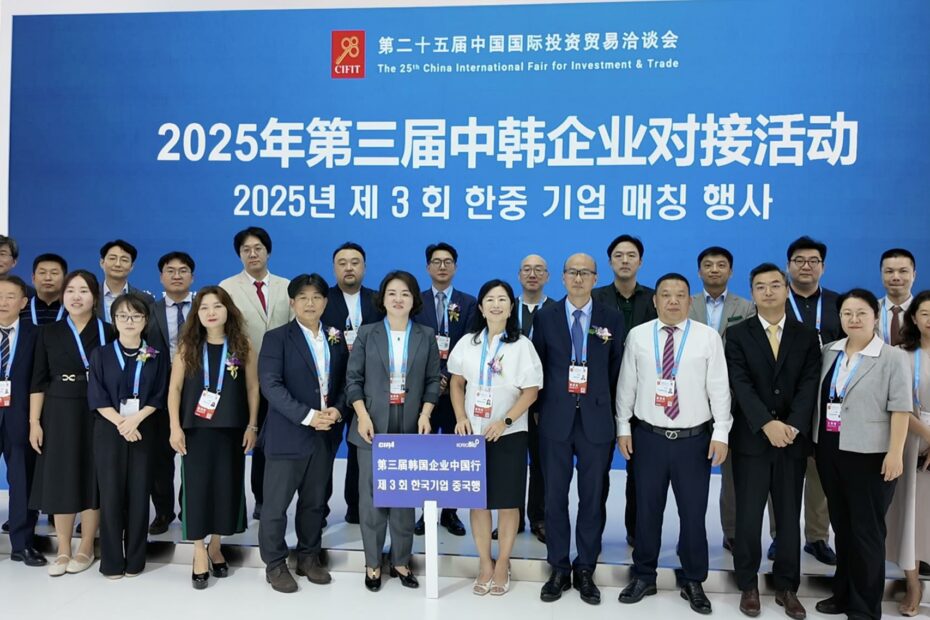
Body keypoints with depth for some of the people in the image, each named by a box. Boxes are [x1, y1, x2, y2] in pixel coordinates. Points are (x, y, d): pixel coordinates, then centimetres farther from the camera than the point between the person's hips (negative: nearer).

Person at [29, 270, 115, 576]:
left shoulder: (107, 332, -1)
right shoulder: (48, 333, 4)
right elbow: (39, 380, 4)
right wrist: (34, 421, -3)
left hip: (95, 413, -1)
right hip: (58, 413, 2)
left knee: (92, 478, 5)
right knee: (60, 480, 5)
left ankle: (86, 549, 18)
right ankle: (63, 551, 17)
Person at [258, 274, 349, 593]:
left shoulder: (337, 337, 10)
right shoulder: (277, 337, -4)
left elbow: (345, 381, 12)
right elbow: (270, 385, -14)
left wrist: (337, 409, -8)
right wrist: (307, 416, -20)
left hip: (325, 434, 4)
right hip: (287, 434, -4)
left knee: (315, 502, 13)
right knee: (276, 503, 3)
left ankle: (309, 557, 28)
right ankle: (275, 564, 18)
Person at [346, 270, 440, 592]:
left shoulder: (426, 336, 6)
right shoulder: (367, 333, 3)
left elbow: (433, 381, 5)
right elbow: (353, 379, 1)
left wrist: (425, 414, -8)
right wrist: (362, 416, -11)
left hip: (411, 428, 1)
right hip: (373, 426, -1)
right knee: (371, 496, 4)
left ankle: (401, 561, 22)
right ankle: (373, 563, 19)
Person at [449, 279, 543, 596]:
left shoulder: (522, 345, -3)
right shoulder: (467, 343, 5)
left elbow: (531, 391, -6)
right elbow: (456, 382, 10)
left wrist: (504, 421, -16)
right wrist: (461, 418, -3)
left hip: (509, 434, -2)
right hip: (473, 433, 2)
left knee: (507, 502, 5)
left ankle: (502, 564, 21)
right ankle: (484, 563, 22)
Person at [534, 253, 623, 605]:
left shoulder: (612, 319, 3)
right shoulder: (545, 317, 4)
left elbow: (616, 369, 5)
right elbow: (537, 366, 6)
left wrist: (607, 407, 1)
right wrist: (543, 407, 3)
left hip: (596, 420, 0)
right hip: (556, 419, 0)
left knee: (593, 497, 7)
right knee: (555, 496, 7)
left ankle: (585, 570, 21)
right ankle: (559, 569, 20)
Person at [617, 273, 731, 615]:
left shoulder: (708, 337, -3)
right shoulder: (637, 336, 1)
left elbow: (719, 388, -3)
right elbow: (626, 385, 4)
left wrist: (720, 433, -8)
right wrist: (623, 427, 2)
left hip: (695, 438, -1)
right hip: (649, 436, 1)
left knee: (693, 513, 9)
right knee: (647, 510, 11)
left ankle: (693, 582, 27)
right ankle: (644, 576, 27)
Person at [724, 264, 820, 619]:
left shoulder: (807, 336, 7)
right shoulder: (738, 334, 1)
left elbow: (809, 385, -3)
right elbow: (741, 385, -9)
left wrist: (793, 425, -18)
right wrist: (767, 424, -21)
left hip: (793, 439, 2)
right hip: (751, 439, -1)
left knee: (790, 516, 9)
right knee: (748, 516, 4)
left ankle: (787, 587, 23)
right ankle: (748, 585, 18)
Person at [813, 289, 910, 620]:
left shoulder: (892, 357, -8)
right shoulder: (830, 352, 7)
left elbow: (901, 408, -11)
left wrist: (895, 452, -16)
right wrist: (815, 440, 10)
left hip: (869, 454, -5)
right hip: (830, 451, 5)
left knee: (866, 530, 5)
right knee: (841, 525, 16)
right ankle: (843, 592, 30)